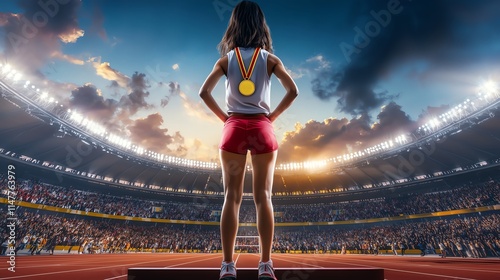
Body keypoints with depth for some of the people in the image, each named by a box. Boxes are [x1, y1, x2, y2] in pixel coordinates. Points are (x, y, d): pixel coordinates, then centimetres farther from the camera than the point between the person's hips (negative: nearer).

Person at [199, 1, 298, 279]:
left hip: (234, 128, 0)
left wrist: (223, 117, 5)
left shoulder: (226, 59, 7)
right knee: (263, 197, 3)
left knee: (231, 197, 3)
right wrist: (272, 115, 4)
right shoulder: (270, 59, 6)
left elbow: (204, 92, -3)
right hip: (262, 128, 0)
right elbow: (293, 91, -4)